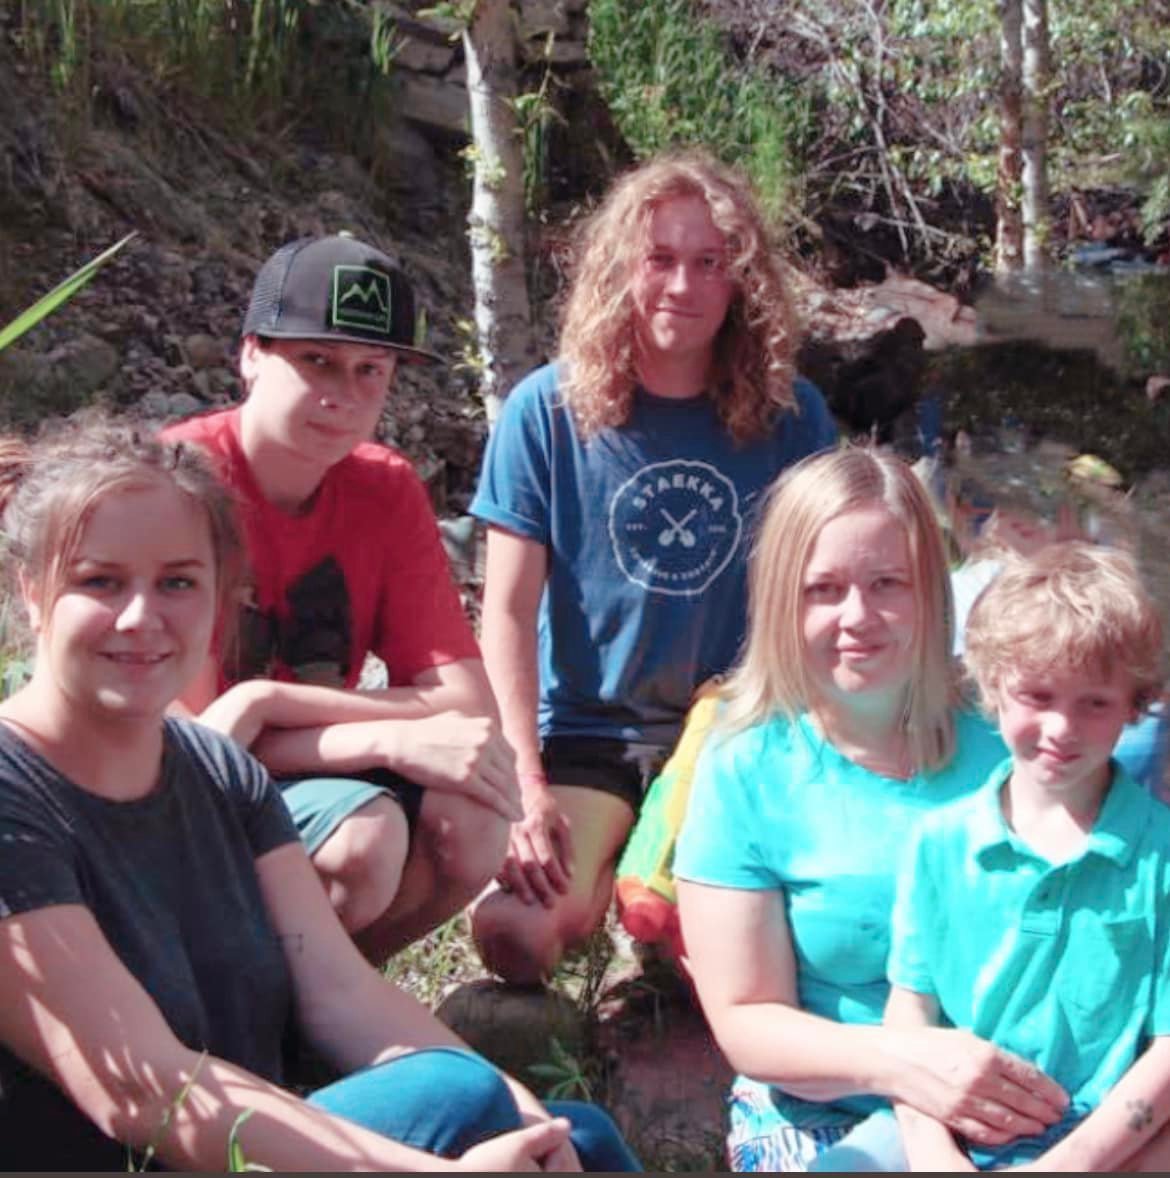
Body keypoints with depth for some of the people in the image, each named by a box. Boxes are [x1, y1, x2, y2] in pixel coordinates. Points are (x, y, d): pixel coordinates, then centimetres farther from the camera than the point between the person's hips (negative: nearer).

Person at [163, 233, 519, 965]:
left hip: (316, 771, 5)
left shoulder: (387, 489, -4)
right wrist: (394, 739, -29)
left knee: (469, 817, -22)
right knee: (365, 834, -30)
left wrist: (273, 701, -24)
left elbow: (470, 708, -12)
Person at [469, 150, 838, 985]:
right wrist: (526, 783, -13)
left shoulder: (791, 415, -1)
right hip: (588, 730, -1)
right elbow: (509, 609, -6)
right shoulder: (548, 409, -6)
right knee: (516, 934, -22)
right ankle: (605, 871, 12)